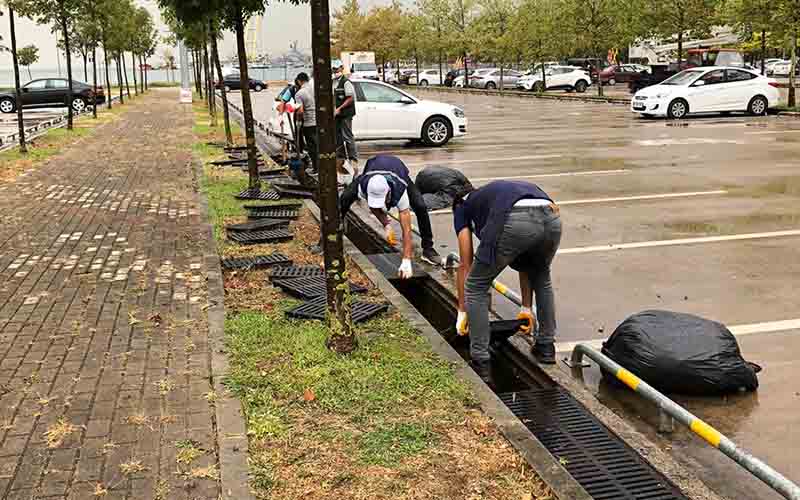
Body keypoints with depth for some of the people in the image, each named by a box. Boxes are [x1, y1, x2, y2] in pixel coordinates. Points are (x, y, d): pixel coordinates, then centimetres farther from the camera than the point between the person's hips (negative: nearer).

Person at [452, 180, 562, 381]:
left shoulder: (463, 205, 32)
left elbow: (465, 266, 28)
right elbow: (525, 264, 45)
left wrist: (462, 312, 37)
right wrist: (526, 308, 52)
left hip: (516, 222, -5)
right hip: (551, 219, 5)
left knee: (476, 287, 17)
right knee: (542, 277, 36)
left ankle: (481, 365, 19)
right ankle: (546, 347, 40)